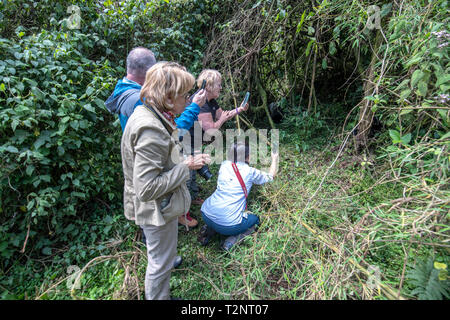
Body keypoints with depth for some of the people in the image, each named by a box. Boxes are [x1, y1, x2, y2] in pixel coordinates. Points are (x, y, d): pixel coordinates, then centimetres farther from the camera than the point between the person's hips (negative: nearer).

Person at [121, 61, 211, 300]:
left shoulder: (149, 114, -1)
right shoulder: (150, 131, -33)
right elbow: (147, 188, -33)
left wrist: (187, 159, 0)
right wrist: (185, 167, -25)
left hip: (159, 206, 10)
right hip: (157, 211, -10)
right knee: (160, 263, 16)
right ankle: (158, 296, 42)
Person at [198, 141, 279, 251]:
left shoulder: (224, 164, 5)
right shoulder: (250, 172, -3)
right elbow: (270, 176, 16)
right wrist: (274, 159, 33)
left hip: (206, 215, 5)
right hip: (228, 225, -5)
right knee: (256, 219, 21)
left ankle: (208, 230, 16)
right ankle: (232, 241, 1)